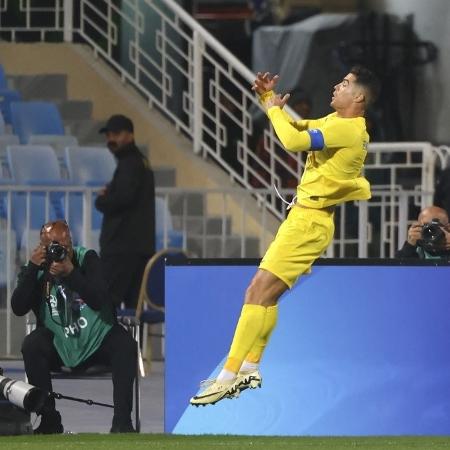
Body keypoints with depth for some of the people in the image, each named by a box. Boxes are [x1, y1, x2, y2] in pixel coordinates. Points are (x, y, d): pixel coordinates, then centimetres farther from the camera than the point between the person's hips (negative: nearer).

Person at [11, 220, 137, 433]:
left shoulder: (87, 259, -7)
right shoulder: (35, 270, -3)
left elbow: (99, 301, -20)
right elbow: (18, 308, -18)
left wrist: (71, 273, -33)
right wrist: (33, 268, -24)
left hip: (97, 338, 0)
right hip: (58, 343, 0)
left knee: (125, 345, -28)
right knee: (31, 345, -29)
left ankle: (121, 420, -26)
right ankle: (49, 420, -19)